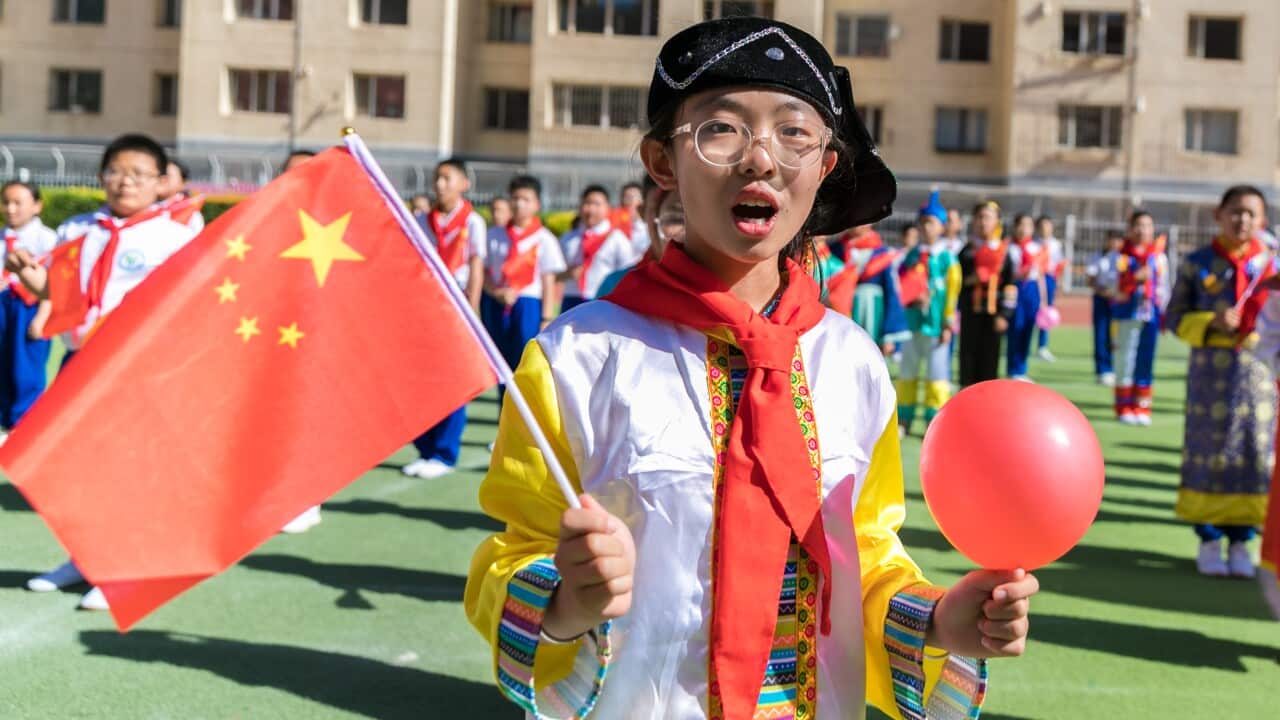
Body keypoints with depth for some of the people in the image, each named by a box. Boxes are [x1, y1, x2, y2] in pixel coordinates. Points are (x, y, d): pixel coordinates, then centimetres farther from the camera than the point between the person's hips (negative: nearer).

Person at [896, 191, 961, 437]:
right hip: (912, 322, 4)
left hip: (935, 324, -4)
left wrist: (948, 324, -8)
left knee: (936, 373, 0)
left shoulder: (947, 258, -3)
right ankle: (903, 421, 19)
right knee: (906, 371, 10)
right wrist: (911, 299, -10)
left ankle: (934, 423, 6)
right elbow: (902, 283, 11)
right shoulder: (912, 255, 9)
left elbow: (952, 292, -4)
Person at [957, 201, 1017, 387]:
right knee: (969, 355, 2)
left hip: (993, 313, 0)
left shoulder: (1003, 252, 5)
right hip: (970, 312, 0)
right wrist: (969, 280, -12)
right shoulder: (966, 251, 6)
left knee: (990, 357, 3)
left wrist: (1004, 315, -4)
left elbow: (1010, 287, 3)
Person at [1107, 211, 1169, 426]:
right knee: (1125, 361, -2)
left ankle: (1142, 408, 11)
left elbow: (1163, 287, 12)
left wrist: (1164, 315, 7)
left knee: (1146, 361, 4)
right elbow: (1117, 289, -7)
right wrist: (1136, 277, -20)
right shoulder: (1121, 257, 1)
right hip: (1127, 316, -3)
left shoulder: (1159, 257, 10)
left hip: (1151, 315, 3)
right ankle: (1124, 408, 5)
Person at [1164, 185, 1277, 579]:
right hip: (1210, 367, -1)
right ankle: (1208, 539, 14)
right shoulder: (1197, 263, 0)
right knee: (1208, 449, 3)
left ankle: (1240, 541, 14)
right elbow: (1175, 317, 0)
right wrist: (1211, 322, -16)